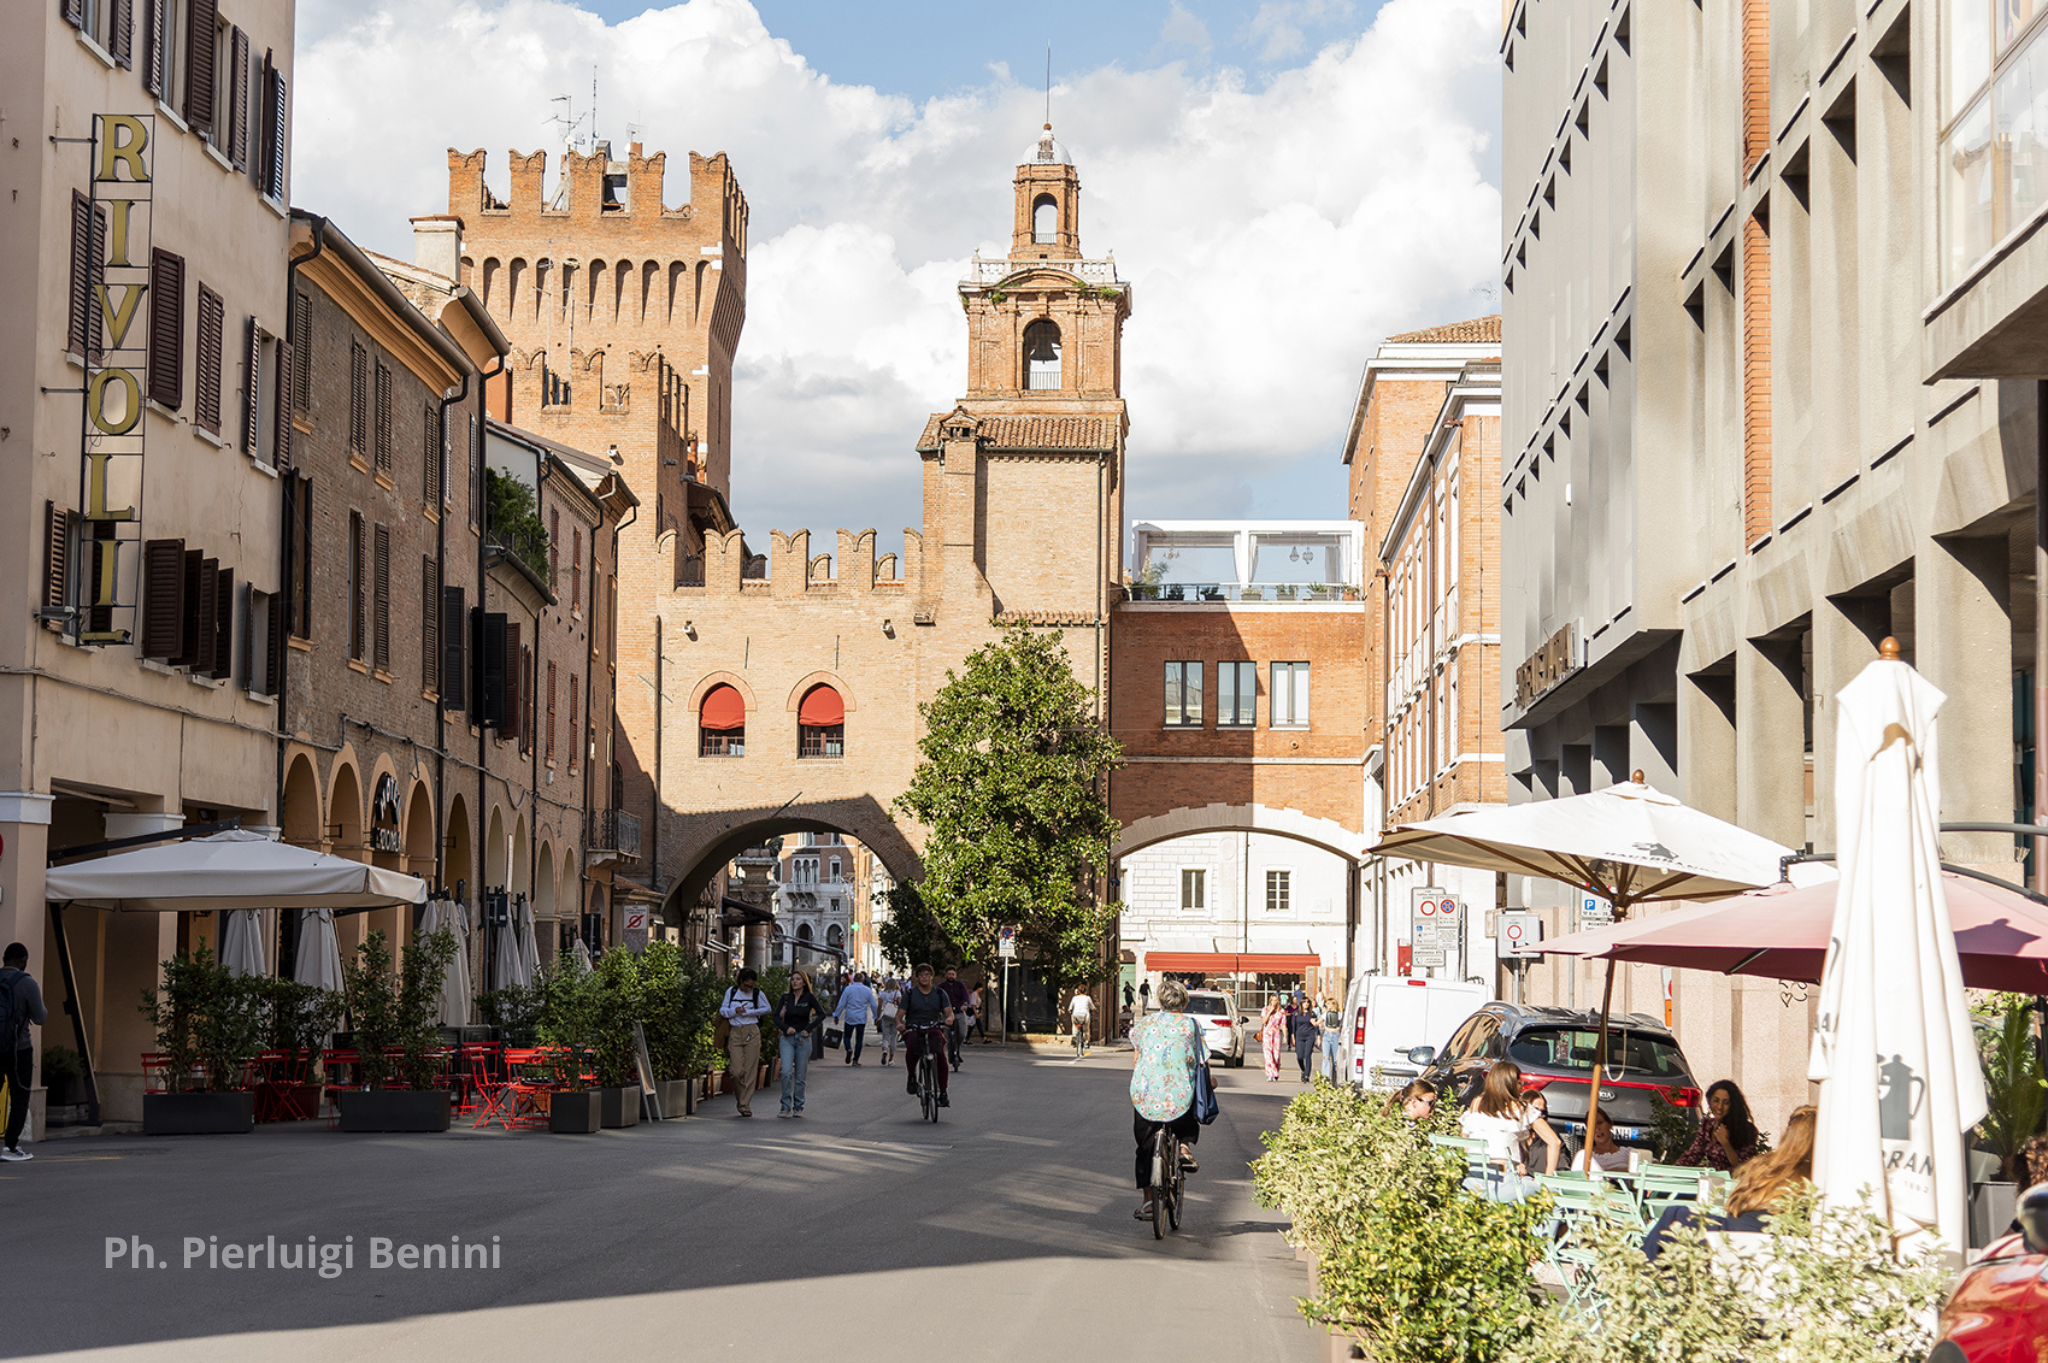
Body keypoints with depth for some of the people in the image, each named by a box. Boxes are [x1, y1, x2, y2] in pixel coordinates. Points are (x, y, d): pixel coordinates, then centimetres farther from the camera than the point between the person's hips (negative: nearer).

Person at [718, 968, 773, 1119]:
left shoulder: (757, 993, 4)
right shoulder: (731, 992, 7)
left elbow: (768, 1008, 9)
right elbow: (723, 1010, 9)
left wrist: (748, 1012, -2)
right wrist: (734, 1011, -12)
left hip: (752, 1033, 0)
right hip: (735, 1034, 0)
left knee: (750, 1071, -4)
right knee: (737, 1071, -9)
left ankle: (745, 1104, 3)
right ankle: (740, 1099, 15)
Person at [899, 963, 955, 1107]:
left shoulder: (940, 993, 11)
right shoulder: (909, 994, 8)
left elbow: (949, 1011, 2)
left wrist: (949, 1018, -23)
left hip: (934, 1028, 1)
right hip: (914, 1029, -1)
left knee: (941, 1054, -27)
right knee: (911, 1048, -37)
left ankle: (943, 1093, -19)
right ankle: (911, 1076, -10)